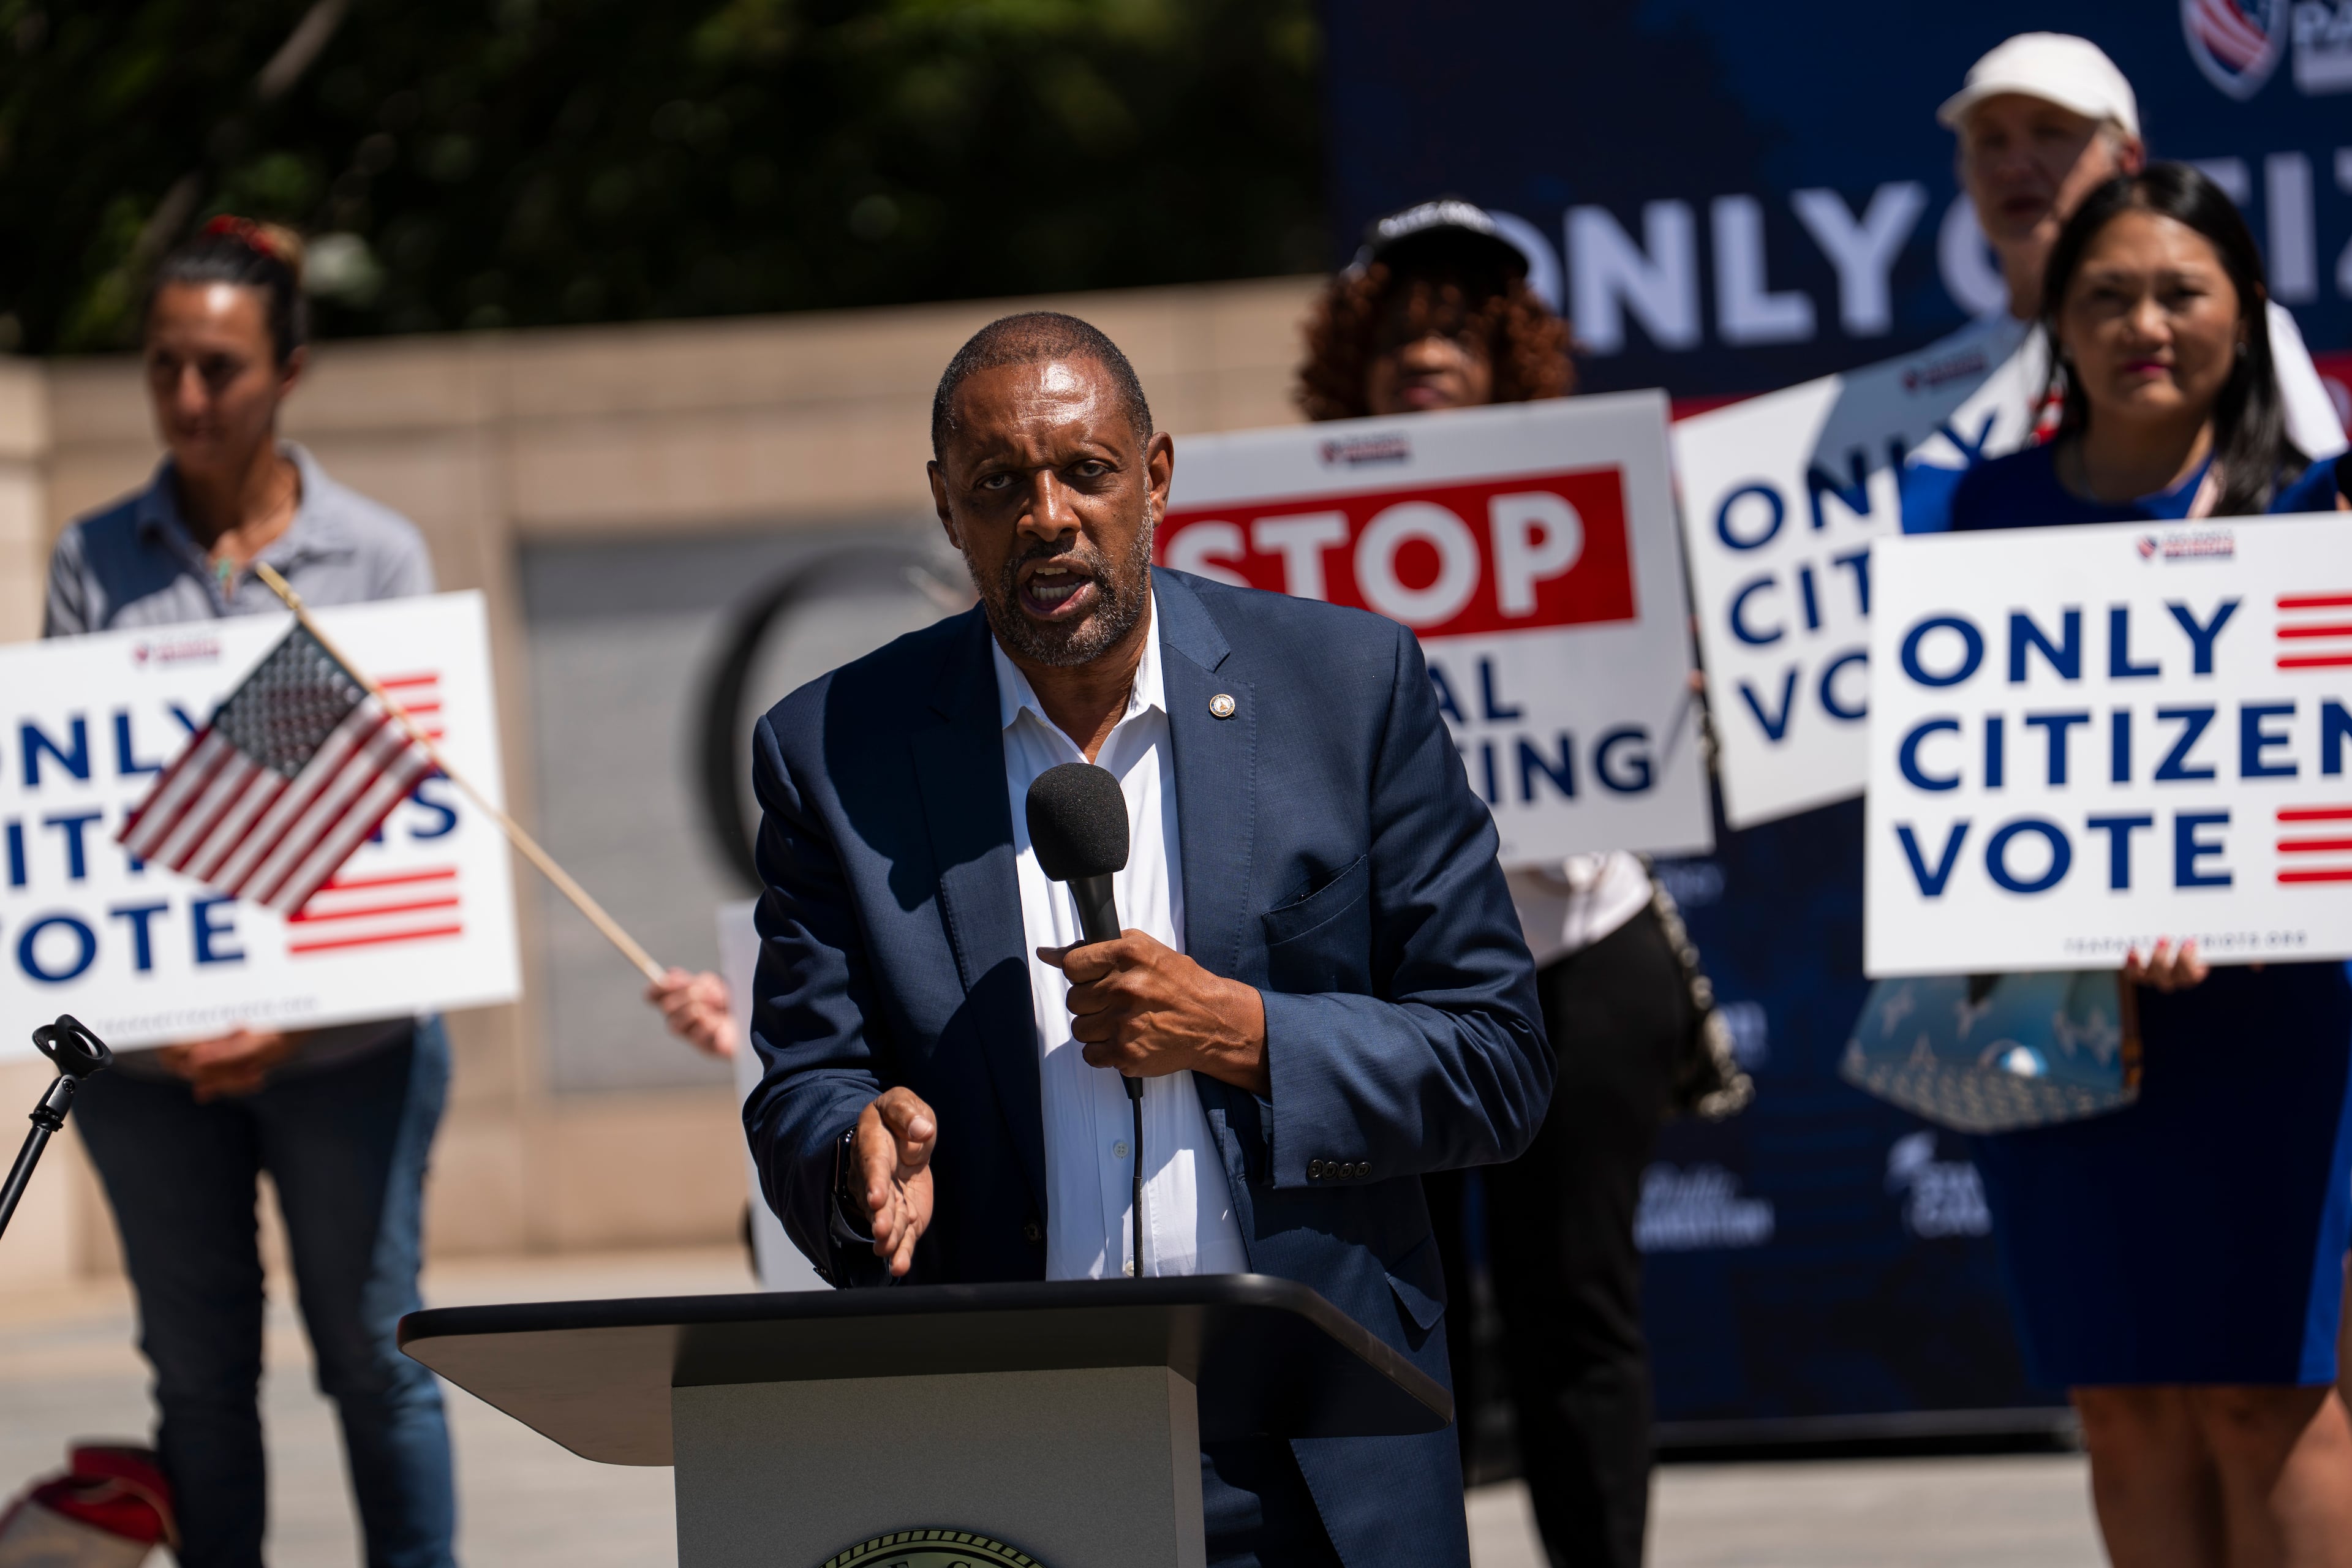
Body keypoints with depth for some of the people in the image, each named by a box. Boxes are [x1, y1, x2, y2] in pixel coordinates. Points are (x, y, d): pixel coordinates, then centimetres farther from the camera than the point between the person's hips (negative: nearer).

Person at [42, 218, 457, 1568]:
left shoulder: (376, 554, 2)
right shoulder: (98, 561, 5)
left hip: (341, 1038, -1)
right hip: (147, 1042, 1)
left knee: (374, 1355, 5)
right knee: (201, 1370, 8)